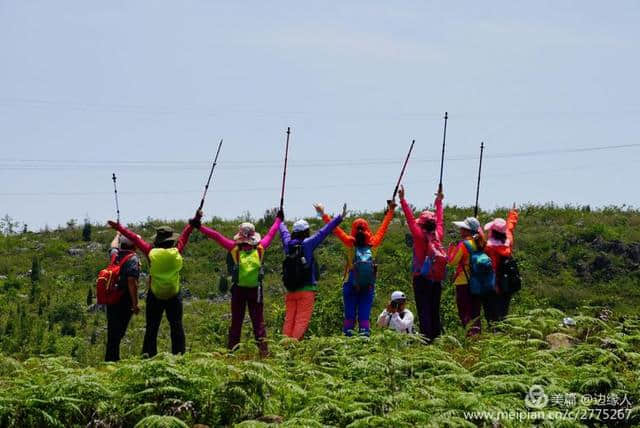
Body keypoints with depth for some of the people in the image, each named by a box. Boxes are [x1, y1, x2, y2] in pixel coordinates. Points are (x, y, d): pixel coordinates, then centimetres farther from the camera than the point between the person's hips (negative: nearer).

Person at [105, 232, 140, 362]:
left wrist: (117, 235, 52)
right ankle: (112, 358, -6)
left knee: (112, 330, 14)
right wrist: (135, 303, -21)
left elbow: (113, 246, 32)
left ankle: (111, 358, 19)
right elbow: (132, 281, -22)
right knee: (118, 332, -4)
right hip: (124, 301, -7)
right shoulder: (132, 259, -14)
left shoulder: (115, 255, 6)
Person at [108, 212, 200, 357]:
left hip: (154, 296, 0)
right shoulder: (177, 252, -8)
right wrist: (193, 223, 19)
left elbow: (135, 239, 0)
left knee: (151, 328, 5)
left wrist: (119, 228, 8)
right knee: (176, 326, 5)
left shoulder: (151, 252, -8)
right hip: (174, 296, 0)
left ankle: (148, 355, 2)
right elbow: (184, 235, 6)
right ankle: (179, 355, 0)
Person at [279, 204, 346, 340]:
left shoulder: (288, 244, 5)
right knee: (302, 320, -6)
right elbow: (324, 232, -11)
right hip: (306, 289, -6)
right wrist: (340, 218, -10)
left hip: (290, 289, 6)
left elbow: (284, 232, 26)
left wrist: (281, 221, 47)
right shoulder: (307, 244, -9)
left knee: (289, 319, 7)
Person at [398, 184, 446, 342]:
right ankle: (436, 336, 10)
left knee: (424, 311, -6)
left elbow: (410, 219, -11)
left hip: (421, 278, -5)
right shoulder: (438, 235, 3)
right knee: (435, 310, 10)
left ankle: (426, 337, -12)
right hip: (436, 280, 5)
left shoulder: (420, 236, -10)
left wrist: (402, 200, -9)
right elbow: (440, 221, 18)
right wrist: (439, 202, 32)